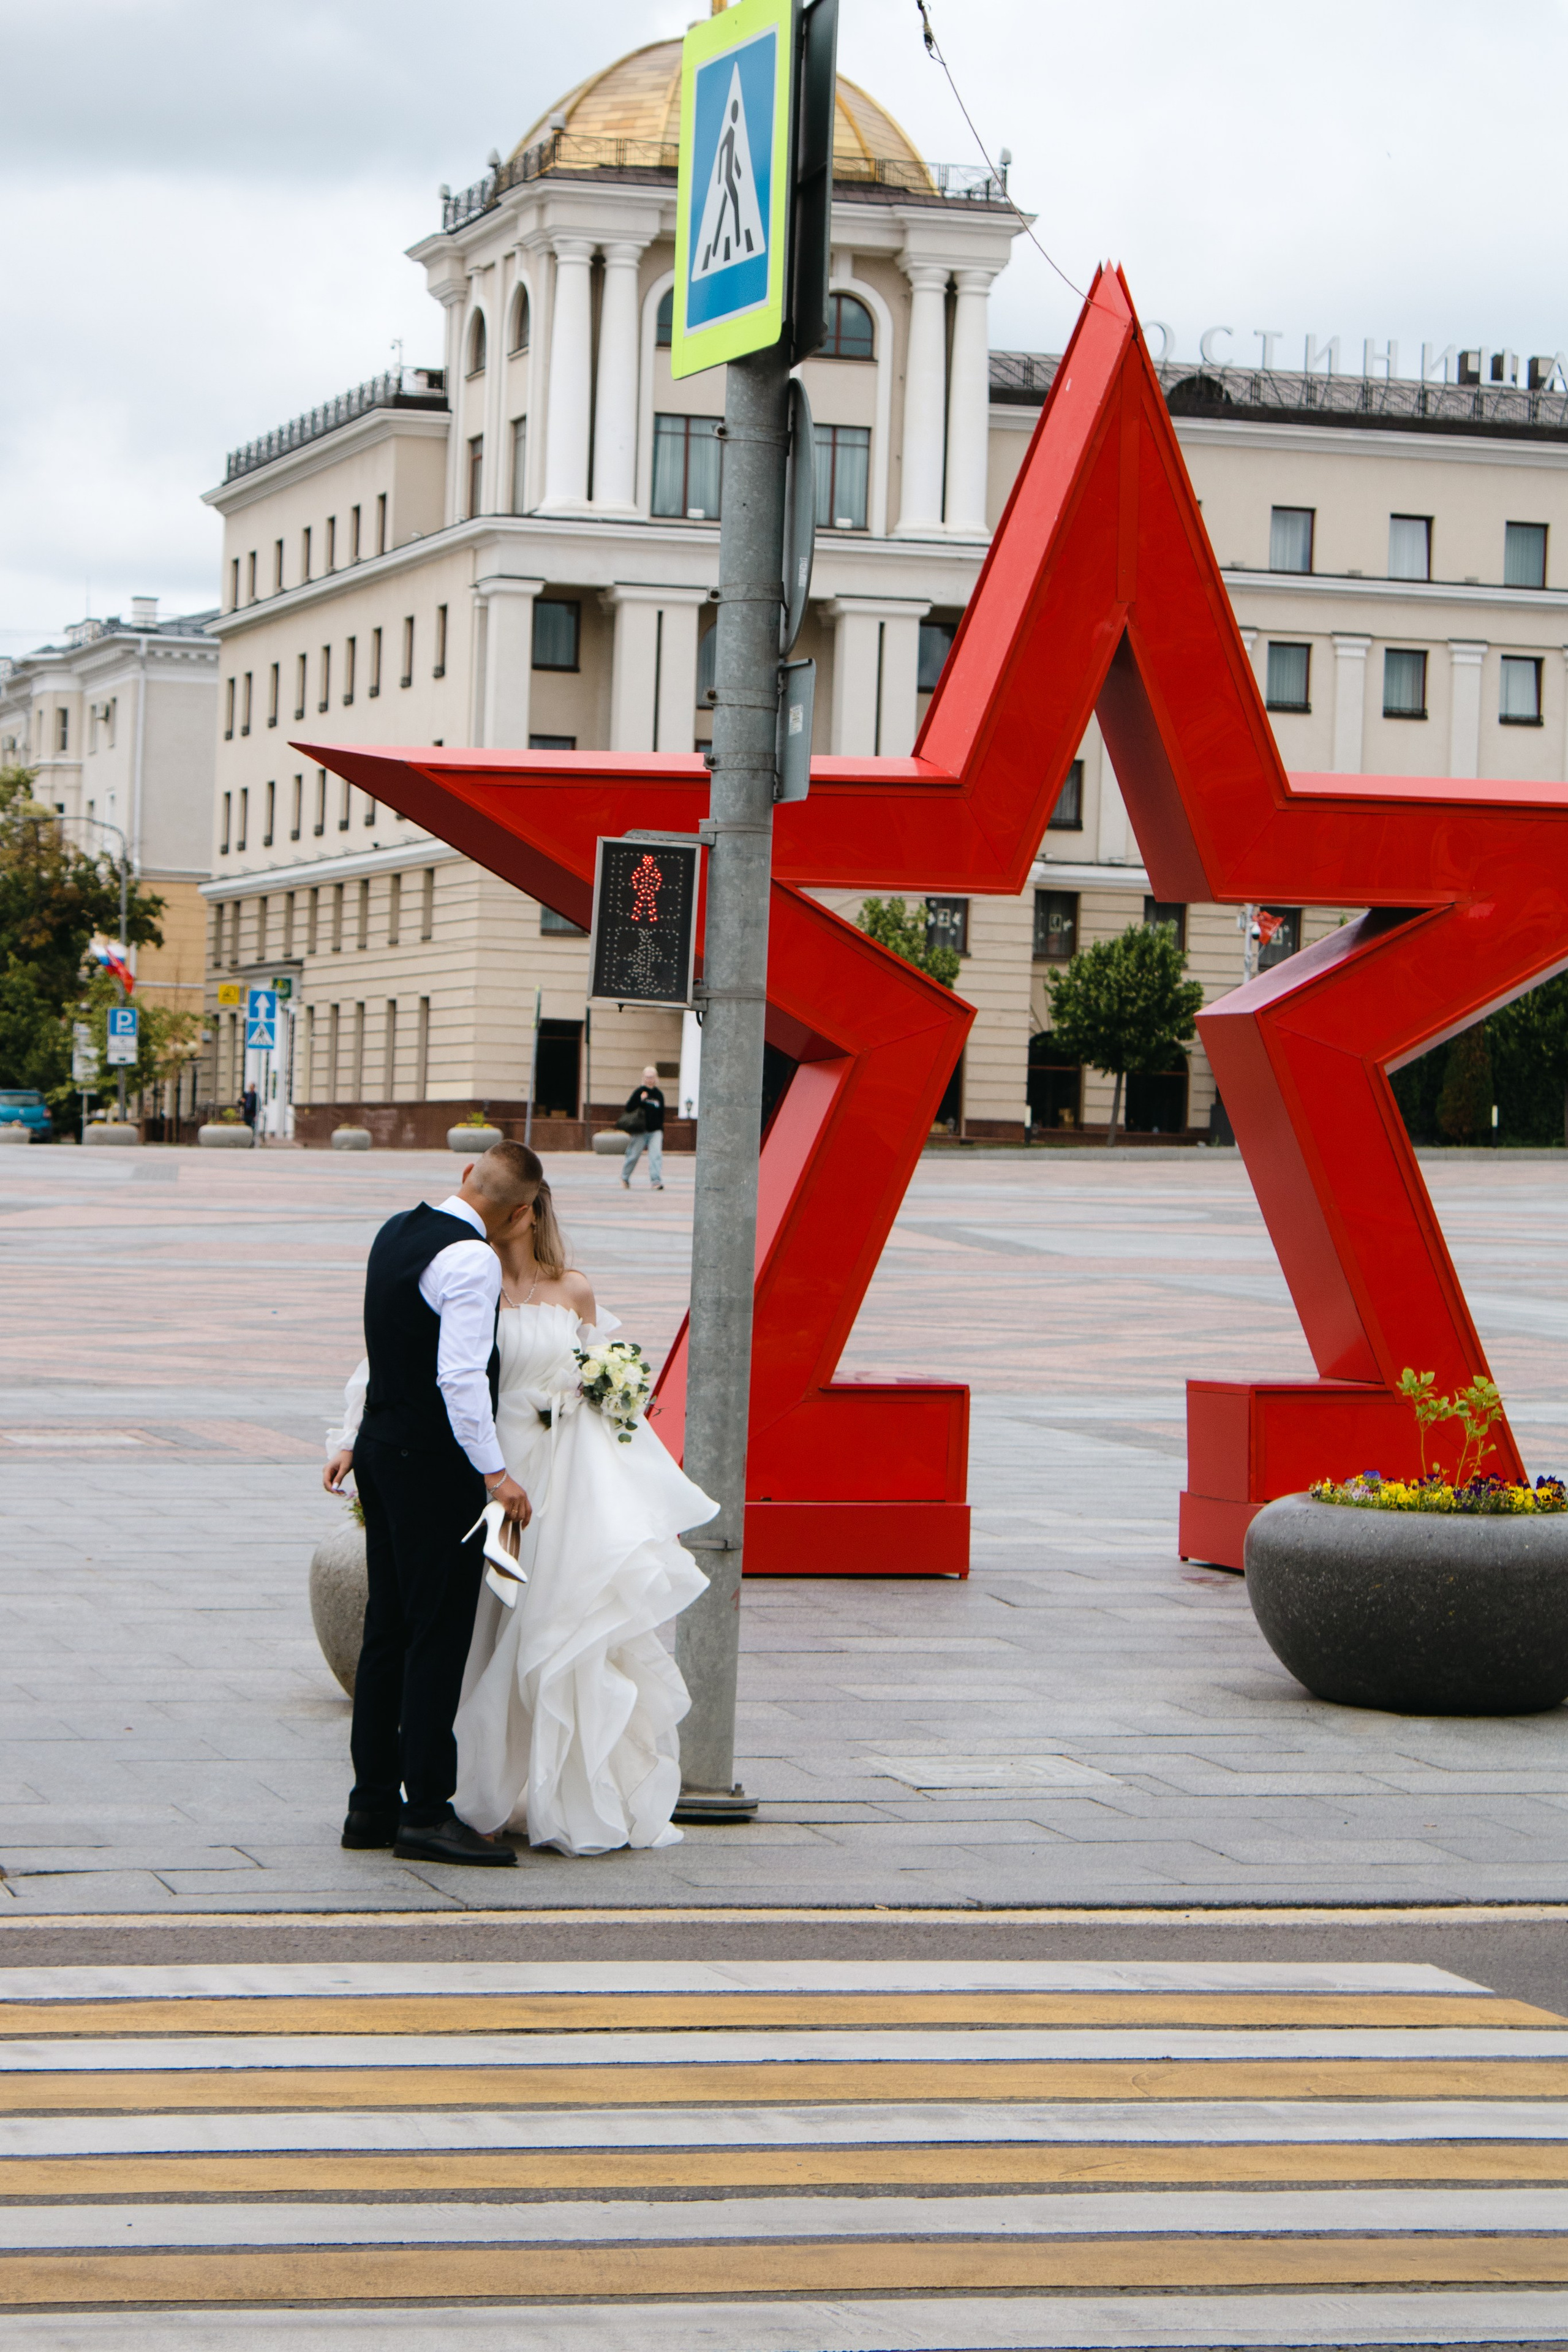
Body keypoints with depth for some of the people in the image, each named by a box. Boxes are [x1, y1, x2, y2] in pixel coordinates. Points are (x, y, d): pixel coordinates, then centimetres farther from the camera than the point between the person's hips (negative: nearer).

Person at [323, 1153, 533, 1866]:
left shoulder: (395, 1232, 12)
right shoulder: (471, 1259, -17)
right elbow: (461, 1376, -23)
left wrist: (353, 1440, 27)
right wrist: (495, 1472, -19)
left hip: (384, 1453, 9)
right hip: (436, 1462, -9)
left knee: (388, 1632, 12)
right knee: (440, 1634, -5)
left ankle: (372, 1806, 17)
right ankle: (427, 1812, -3)